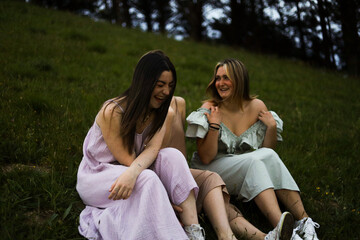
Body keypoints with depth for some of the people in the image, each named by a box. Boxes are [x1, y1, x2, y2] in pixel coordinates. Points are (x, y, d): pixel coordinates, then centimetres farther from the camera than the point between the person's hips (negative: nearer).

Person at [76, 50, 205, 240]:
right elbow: (126, 160, -20)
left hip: (127, 173, 6)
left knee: (172, 155, -23)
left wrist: (133, 172, -40)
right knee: (147, 179, -35)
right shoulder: (113, 112, -22)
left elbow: (153, 148, -20)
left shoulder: (161, 114, -3)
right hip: (96, 175, -5)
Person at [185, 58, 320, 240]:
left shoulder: (256, 107, -1)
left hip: (250, 170, 4)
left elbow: (267, 149, 4)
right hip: (211, 172, -3)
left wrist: (272, 126, -12)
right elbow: (206, 158, -14)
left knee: (269, 155, -27)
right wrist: (214, 126, -24)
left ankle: (304, 221, -29)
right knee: (254, 161, -31)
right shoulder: (209, 110, -10)